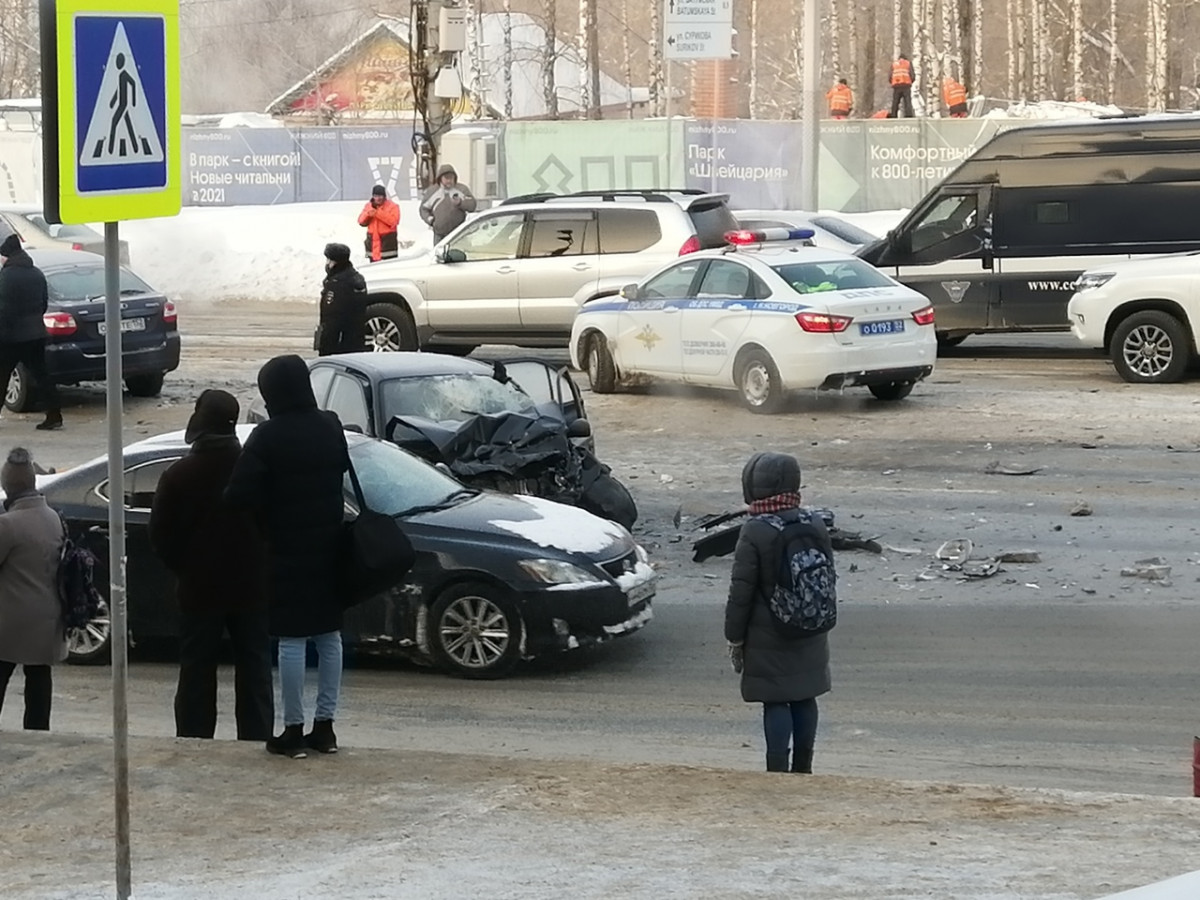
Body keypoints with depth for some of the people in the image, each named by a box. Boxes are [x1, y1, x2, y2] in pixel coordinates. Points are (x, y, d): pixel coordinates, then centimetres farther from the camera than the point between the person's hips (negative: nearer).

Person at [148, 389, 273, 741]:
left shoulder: (179, 476, -10)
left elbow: (160, 537, -7)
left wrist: (185, 570, 8)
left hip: (199, 591, -1)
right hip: (252, 589, 1)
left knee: (196, 676, 8)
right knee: (254, 673, 9)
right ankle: (256, 742, 10)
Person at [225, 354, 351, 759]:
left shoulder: (268, 437, -16)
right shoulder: (331, 428, 2)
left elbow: (239, 495, -19)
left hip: (287, 551, -5)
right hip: (328, 548, 5)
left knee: (292, 640, -1)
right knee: (329, 635, 11)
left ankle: (293, 731, 2)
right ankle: (325, 726, 15)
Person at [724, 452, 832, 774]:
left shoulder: (754, 533, -17)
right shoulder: (815, 526, -1)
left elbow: (741, 592, -14)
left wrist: (735, 639, -4)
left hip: (769, 639, -5)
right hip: (809, 638, 5)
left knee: (776, 703, 1)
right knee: (804, 699, 15)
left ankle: (778, 772, 2)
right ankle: (803, 771, 24)